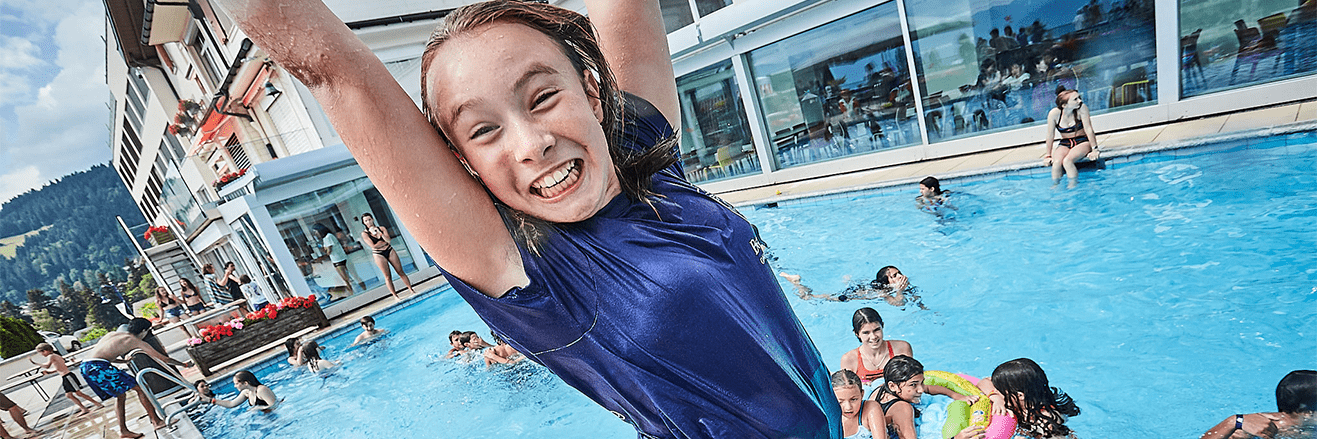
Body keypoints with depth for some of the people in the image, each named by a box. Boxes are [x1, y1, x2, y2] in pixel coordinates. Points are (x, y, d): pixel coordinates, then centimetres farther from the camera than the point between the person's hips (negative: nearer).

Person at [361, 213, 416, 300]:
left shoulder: (381, 228, 4)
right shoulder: (364, 233, -4)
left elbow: (388, 240, -9)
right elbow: (374, 246, -12)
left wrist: (379, 233, -19)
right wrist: (385, 241, -4)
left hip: (390, 251, 2)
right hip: (379, 255, -2)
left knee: (400, 272, 5)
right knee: (387, 276, 0)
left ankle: (411, 290, 12)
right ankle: (395, 296, 6)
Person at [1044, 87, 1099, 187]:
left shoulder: (1082, 108, -16)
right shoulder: (1054, 114, -13)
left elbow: (1088, 129, -13)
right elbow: (1050, 135, -2)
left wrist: (1094, 150, -14)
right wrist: (1048, 155, 3)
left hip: (1082, 141, -2)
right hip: (1065, 144, 2)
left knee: (1067, 161, -30)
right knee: (1056, 162, -28)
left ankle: (1073, 186, -14)